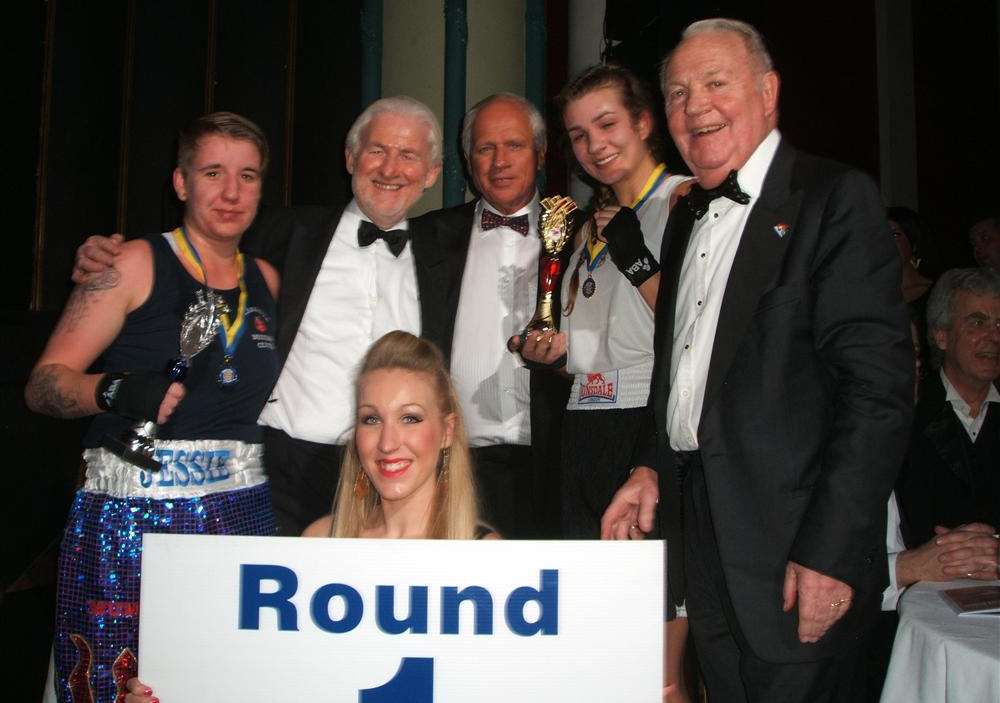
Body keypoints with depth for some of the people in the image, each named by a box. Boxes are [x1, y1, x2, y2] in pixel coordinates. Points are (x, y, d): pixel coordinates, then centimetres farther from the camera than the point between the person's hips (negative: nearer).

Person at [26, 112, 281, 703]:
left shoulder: (266, 279, 13)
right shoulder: (136, 265, -1)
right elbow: (43, 384, -4)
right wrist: (113, 390, -22)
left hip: (242, 516, 4)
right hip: (131, 518, -4)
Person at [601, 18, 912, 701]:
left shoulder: (835, 199, -9)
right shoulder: (688, 216, 15)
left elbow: (878, 387, -17)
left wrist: (830, 554, -21)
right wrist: (653, 467, 8)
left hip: (795, 549, -7)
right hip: (703, 537, 7)